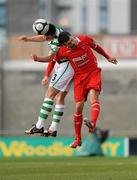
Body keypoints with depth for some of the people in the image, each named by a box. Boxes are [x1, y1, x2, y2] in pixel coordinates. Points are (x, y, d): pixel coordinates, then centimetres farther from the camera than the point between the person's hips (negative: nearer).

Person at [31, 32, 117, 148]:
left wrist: (108, 57, 19)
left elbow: (96, 47, 8)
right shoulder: (63, 51, -11)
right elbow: (52, 59, 5)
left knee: (93, 96, -28)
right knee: (79, 107, -5)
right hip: (79, 77, 1)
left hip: (93, 73, -1)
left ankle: (92, 124, -53)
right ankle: (78, 139, 8)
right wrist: (37, 59, -11)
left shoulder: (85, 39, -12)